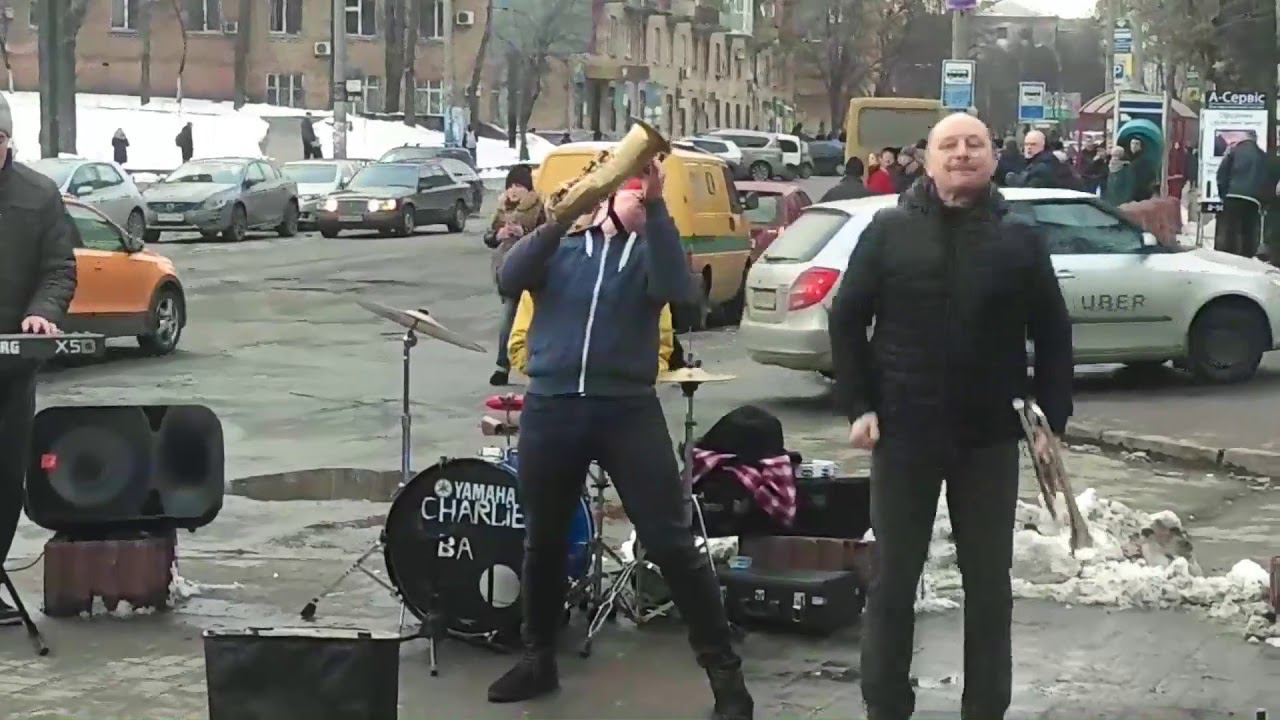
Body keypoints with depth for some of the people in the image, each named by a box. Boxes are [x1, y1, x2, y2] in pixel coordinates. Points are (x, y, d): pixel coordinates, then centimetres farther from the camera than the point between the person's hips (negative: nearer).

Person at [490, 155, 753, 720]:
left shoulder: (649, 246, 8)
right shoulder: (561, 242, 10)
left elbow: (677, 290, -13)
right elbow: (510, 279, -8)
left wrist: (655, 210, -19)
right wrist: (557, 221, -22)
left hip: (628, 410, -2)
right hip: (550, 408, 2)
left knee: (672, 544, -5)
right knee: (544, 542, 13)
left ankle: (724, 672, 3)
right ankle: (539, 657, 32)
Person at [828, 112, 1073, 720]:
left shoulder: (1020, 239, 3)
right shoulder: (889, 231, 0)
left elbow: (1052, 333, 6)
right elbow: (847, 320, 2)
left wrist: (1054, 417, -1)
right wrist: (857, 406, -4)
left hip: (989, 437, 1)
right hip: (903, 431, -1)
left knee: (989, 582, 8)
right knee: (894, 577, 7)